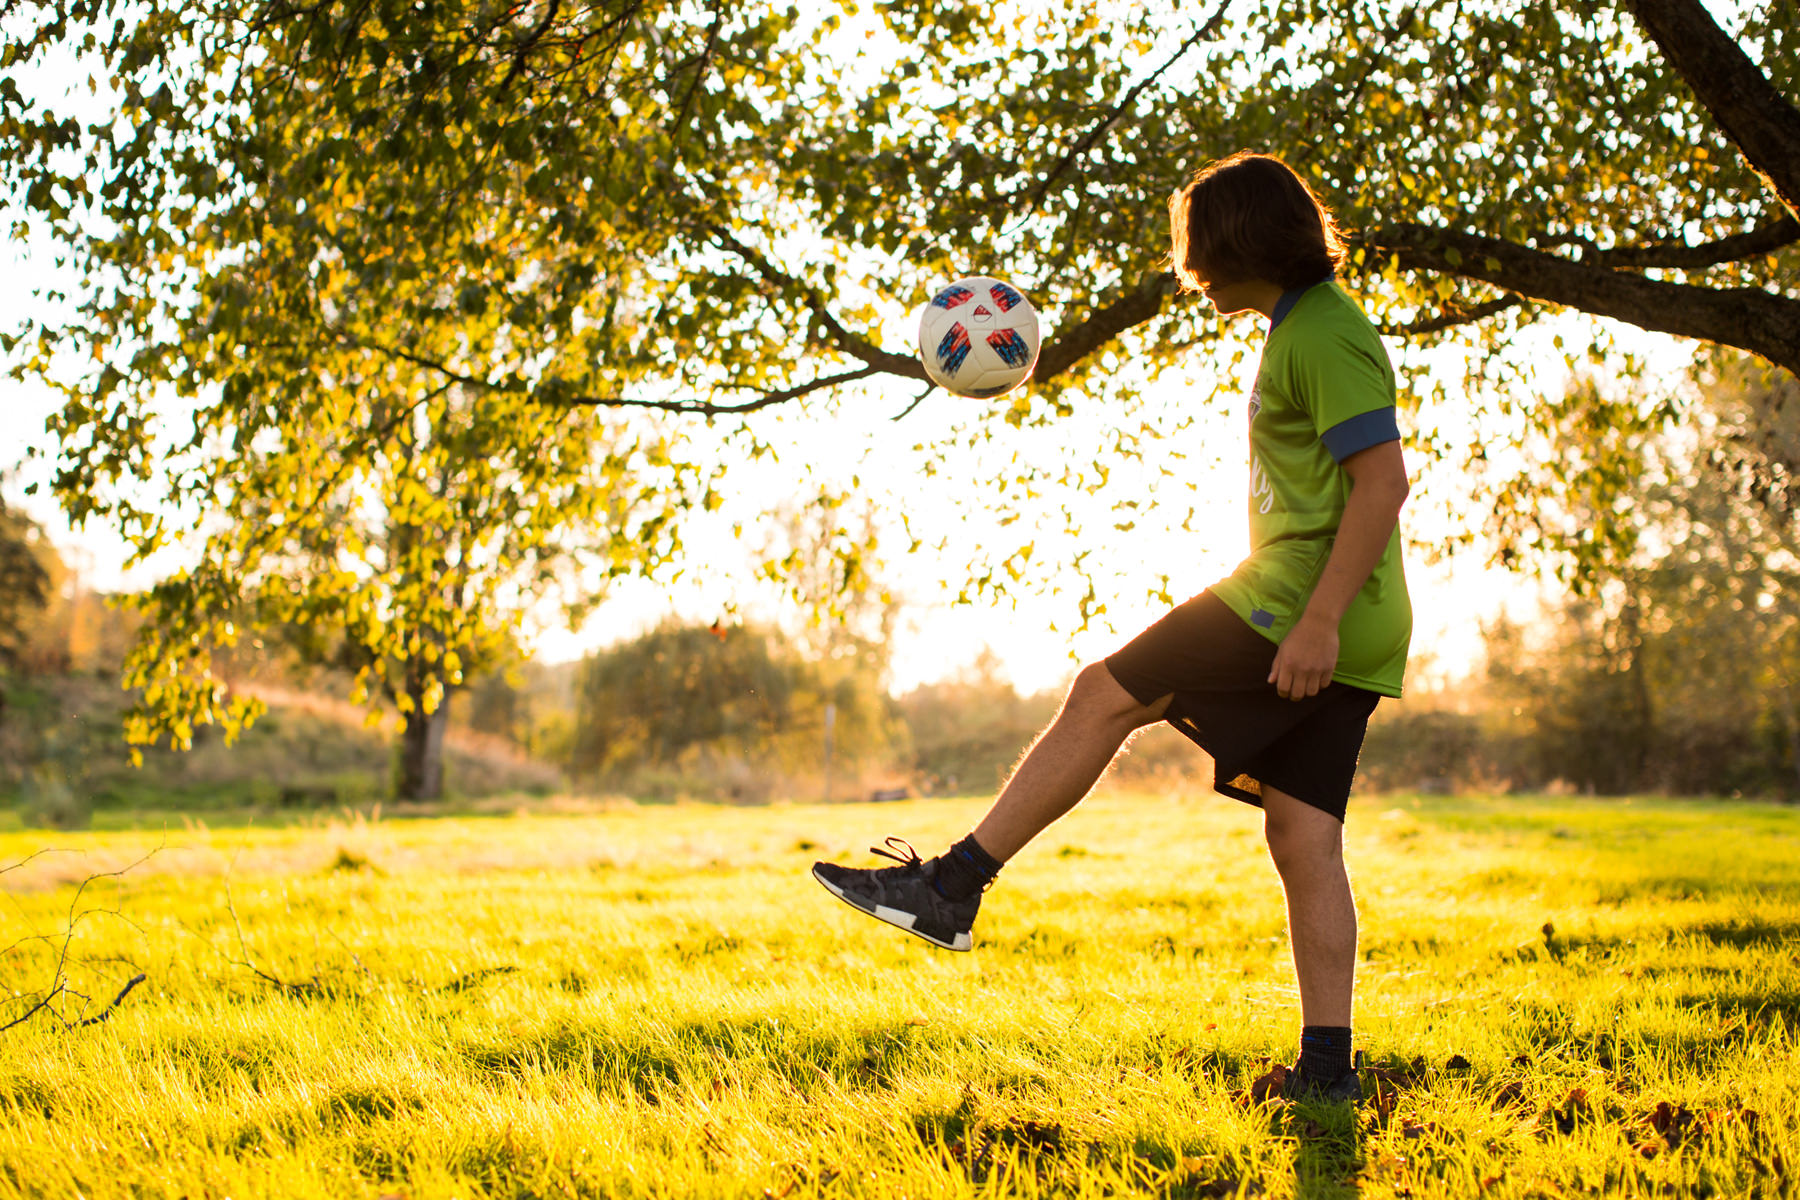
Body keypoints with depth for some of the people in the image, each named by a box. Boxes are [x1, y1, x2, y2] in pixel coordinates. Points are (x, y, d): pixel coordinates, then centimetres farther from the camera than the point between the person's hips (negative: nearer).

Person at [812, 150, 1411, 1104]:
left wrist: (1319, 620, -24)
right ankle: (1327, 1067, 3)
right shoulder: (1303, 328, 22)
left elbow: (1384, 480, -19)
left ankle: (953, 886, -6)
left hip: (1306, 602, -10)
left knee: (1105, 694, -8)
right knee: (1302, 838, 5)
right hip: (1341, 635, 10)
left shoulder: (1324, 335, -10)